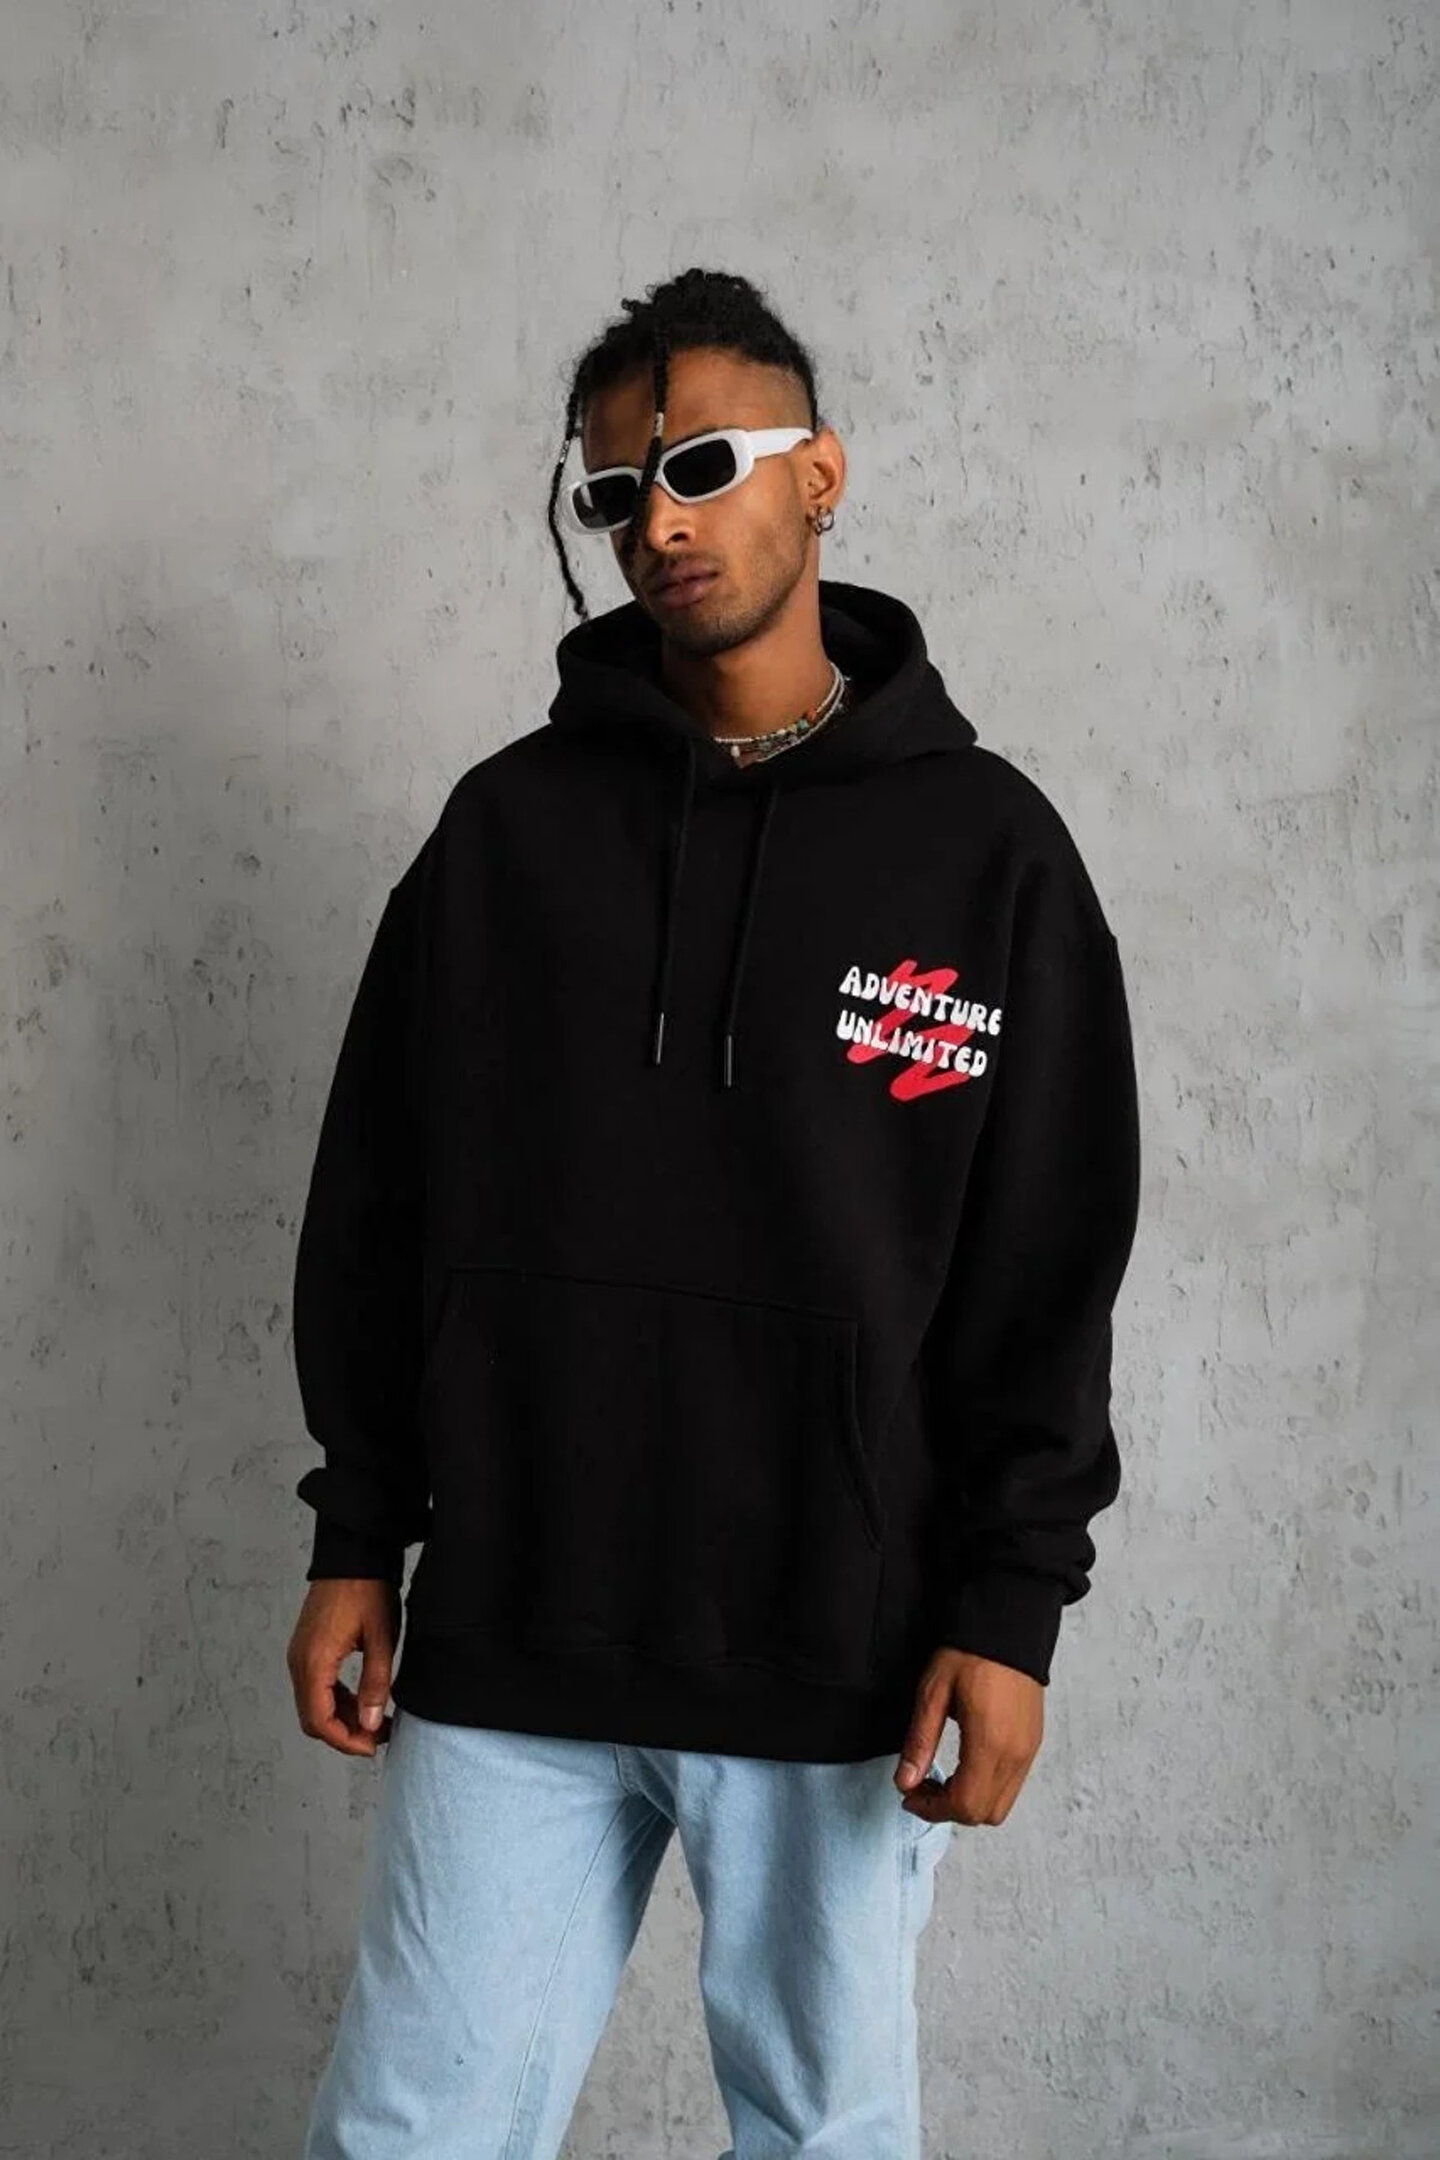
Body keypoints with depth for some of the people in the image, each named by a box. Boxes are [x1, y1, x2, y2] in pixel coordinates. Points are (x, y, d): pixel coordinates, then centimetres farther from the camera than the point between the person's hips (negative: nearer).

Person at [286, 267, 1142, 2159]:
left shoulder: (986, 845, 1)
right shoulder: (510, 824, 5)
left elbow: (1049, 1268, -1)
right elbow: (377, 1204, 8)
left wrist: (1011, 1600, -6)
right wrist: (357, 1539, 5)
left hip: (846, 1659, -1)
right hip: (508, 1645, 2)